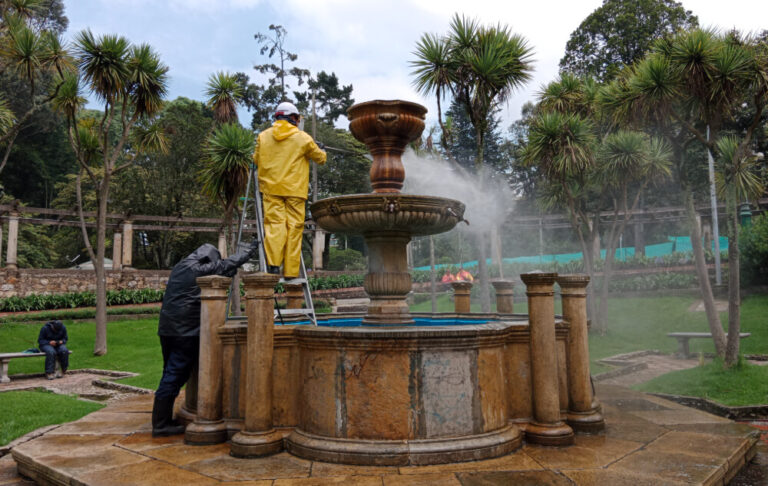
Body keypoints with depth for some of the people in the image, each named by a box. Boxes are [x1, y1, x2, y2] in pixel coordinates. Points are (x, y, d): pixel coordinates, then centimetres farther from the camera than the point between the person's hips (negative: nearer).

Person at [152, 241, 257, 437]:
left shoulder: (180, 267, 16)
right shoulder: (203, 269, -8)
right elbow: (230, 263, 2)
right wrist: (250, 251, 16)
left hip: (167, 329, 9)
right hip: (184, 331, -9)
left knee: (171, 374, 15)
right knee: (175, 375, -5)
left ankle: (163, 420, 22)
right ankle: (161, 425, -2)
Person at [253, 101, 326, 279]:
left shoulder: (263, 136, 9)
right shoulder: (303, 138, 4)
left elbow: (257, 160, 18)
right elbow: (320, 158, 15)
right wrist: (322, 151, 37)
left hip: (271, 188, 2)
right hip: (295, 190, -2)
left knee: (274, 223, -3)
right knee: (294, 227, 0)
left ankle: (273, 263, -23)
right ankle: (291, 272, -1)